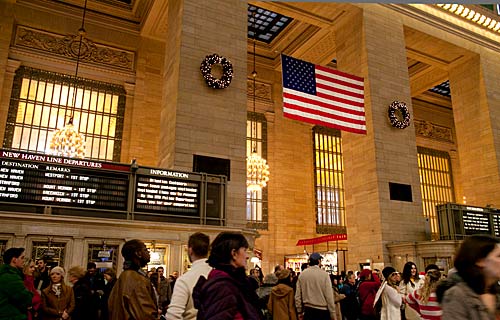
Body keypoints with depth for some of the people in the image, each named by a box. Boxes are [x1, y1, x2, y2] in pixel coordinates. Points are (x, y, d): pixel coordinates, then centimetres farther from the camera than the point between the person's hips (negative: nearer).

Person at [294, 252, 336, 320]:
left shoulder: (302, 274, -1)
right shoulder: (324, 274, -10)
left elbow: (297, 296, 1)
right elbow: (329, 296, -13)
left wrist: (299, 312, 11)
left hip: (308, 310, 3)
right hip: (322, 311, -3)